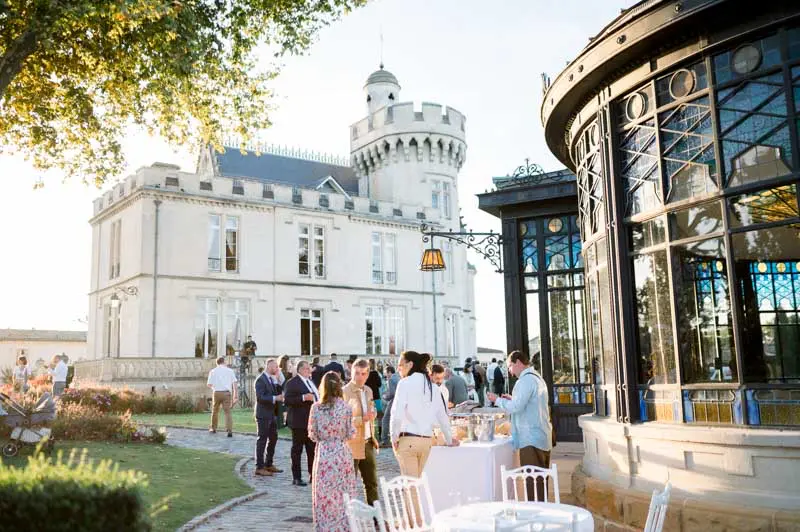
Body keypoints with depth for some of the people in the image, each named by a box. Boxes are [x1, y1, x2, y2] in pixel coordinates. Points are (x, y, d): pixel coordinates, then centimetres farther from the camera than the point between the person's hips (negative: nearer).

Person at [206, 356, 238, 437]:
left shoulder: (213, 371, 5)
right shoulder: (230, 370, 6)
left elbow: (209, 384, 2)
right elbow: (234, 383, 1)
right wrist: (234, 395, 5)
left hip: (217, 393, 0)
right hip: (227, 393, 0)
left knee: (215, 411, 19)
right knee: (227, 412, -3)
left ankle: (213, 429, 31)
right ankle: (229, 431, -17)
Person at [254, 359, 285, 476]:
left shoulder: (272, 379, 12)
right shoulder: (260, 380, -15)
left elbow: (277, 392, 6)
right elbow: (260, 397, -22)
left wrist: (276, 381, -4)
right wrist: (275, 398, -27)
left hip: (271, 414, 9)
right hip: (263, 414, -9)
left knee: (273, 439, 14)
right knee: (262, 440, -3)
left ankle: (269, 464, 26)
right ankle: (259, 467, 4)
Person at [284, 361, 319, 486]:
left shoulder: (310, 381, 17)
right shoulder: (292, 383, -10)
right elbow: (287, 400, -19)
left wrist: (319, 399, 13)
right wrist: (303, 398, -26)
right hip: (300, 422, -8)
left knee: (313, 450, 12)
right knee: (297, 450, 0)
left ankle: (313, 475, 20)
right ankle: (296, 478, 6)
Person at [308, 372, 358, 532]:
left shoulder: (316, 407, -5)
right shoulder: (346, 407, -6)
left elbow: (313, 435, -1)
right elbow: (350, 434, -2)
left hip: (323, 454, 0)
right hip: (342, 453, 0)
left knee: (324, 494, 8)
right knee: (343, 494, 10)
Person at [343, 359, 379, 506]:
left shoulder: (368, 390, 11)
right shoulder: (344, 392, -14)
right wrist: (362, 419, -26)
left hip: (367, 443, 7)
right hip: (352, 444, -7)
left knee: (372, 482, 13)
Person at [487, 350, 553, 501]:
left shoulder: (526, 380, -14)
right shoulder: (537, 377, 17)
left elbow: (516, 407, -20)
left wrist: (498, 400, -7)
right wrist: (513, 399, 17)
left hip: (531, 440, -10)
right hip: (543, 438, 10)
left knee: (533, 482, -7)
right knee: (540, 479, 13)